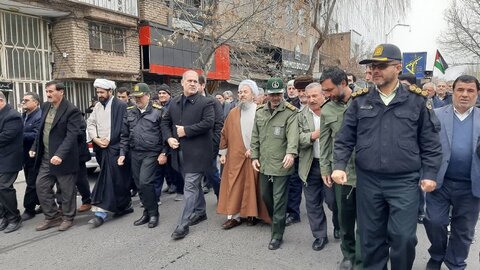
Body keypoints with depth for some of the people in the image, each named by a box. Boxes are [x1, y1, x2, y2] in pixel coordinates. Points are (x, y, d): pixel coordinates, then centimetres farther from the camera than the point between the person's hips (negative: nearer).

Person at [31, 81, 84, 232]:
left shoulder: (71, 110, -16)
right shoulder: (45, 107, 9)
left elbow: (71, 135, -23)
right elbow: (41, 130, 18)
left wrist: (60, 154, -31)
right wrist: (35, 147, 13)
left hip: (63, 158, -7)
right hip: (45, 157, 8)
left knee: (66, 190, 4)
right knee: (41, 186, 10)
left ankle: (67, 218, 22)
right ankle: (52, 217, 24)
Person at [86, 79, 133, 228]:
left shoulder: (120, 106, -8)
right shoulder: (97, 106, 14)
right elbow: (90, 123, 11)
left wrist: (109, 140, -9)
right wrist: (96, 139, -4)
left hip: (115, 148, -6)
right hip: (103, 149, 6)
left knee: (109, 179, -6)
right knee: (119, 179, 13)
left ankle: (101, 212, -3)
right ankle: (125, 205, 25)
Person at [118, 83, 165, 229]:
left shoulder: (158, 111, -6)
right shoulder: (129, 113, 10)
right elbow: (124, 135, 13)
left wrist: (164, 153, -10)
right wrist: (122, 153, 7)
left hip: (151, 153, -5)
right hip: (135, 154, 6)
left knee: (145, 182, -13)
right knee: (139, 184, 10)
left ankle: (153, 213, 6)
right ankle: (147, 212, 25)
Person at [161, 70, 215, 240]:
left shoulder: (206, 102, -6)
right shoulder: (174, 102, 12)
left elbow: (208, 122, -19)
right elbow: (165, 122, 17)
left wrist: (186, 130, -17)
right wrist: (169, 138, -1)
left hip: (197, 152, -6)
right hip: (180, 151, 7)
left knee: (190, 187, -5)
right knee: (194, 184, 20)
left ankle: (183, 224, 2)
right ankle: (200, 212, 37)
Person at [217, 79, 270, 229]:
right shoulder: (233, 113, 8)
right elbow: (225, 134, 11)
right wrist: (223, 152, 9)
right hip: (235, 157, 3)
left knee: (252, 185, 7)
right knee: (234, 186, 4)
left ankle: (252, 214, 21)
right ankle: (234, 216, 12)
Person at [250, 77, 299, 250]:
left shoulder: (290, 112, -9)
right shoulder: (260, 112, 9)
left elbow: (293, 134, -24)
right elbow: (255, 137, 13)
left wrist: (291, 152, -40)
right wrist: (254, 156, 7)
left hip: (281, 164, -6)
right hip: (264, 164, 6)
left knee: (279, 200, 1)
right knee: (266, 196, 20)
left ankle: (277, 235, 16)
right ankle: (275, 221, 45)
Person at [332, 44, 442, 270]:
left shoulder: (416, 101, 1)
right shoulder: (360, 101, 3)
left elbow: (430, 142, 4)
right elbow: (345, 138, 4)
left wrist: (429, 174, -1)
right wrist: (339, 166, -7)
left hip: (404, 181, -1)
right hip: (368, 180, 2)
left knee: (404, 236, 0)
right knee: (371, 236, 12)